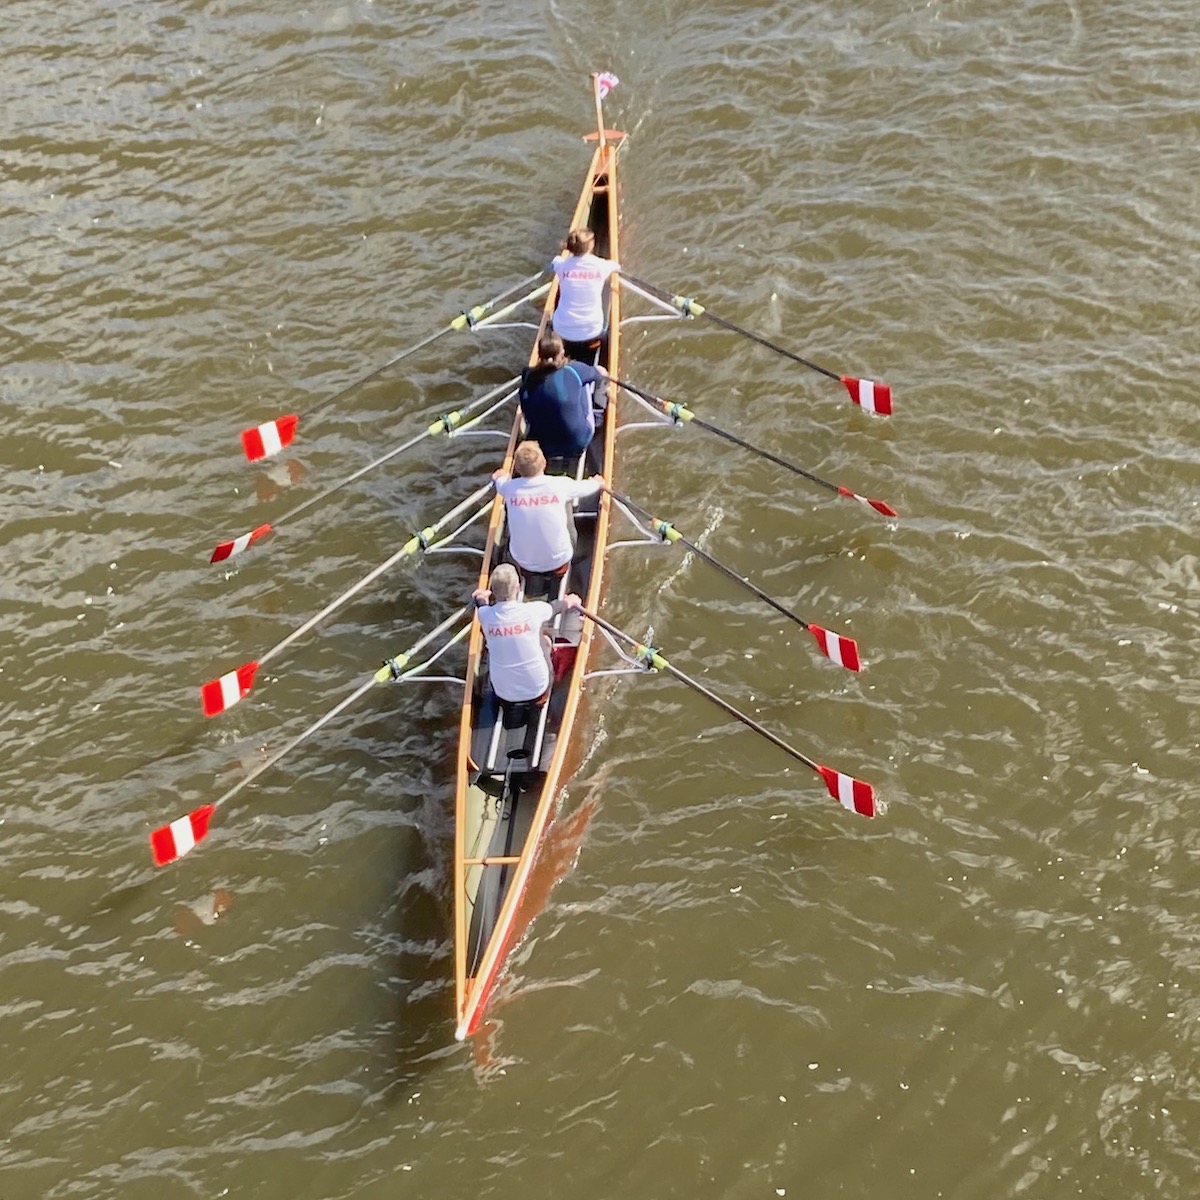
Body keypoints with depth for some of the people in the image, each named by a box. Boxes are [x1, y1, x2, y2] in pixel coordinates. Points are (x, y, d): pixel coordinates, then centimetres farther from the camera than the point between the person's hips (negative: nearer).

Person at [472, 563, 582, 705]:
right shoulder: (534, 610, -18)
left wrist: (481, 597, 38)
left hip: (504, 695, 1)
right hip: (537, 691, -1)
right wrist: (570, 601, 32)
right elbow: (555, 607, 8)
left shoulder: (485, 615, -16)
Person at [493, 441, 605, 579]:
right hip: (559, 562, 0)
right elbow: (584, 488, 6)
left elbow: (499, 480, 14)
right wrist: (598, 482, 32)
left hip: (523, 564, 1)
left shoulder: (510, 488, -14)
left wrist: (499, 476, 40)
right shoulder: (560, 485, -18)